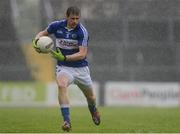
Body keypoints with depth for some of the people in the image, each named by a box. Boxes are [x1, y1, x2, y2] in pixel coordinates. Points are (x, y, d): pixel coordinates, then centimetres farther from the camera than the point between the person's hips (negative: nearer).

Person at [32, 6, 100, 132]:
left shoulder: (82, 31, -19)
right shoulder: (57, 25, -8)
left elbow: (82, 54, -24)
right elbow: (43, 33, 12)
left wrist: (64, 57, -36)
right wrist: (36, 40, -10)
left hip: (81, 67, 0)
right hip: (64, 67, 0)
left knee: (90, 96, 18)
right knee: (62, 85, -33)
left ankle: (93, 109, 56)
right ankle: (67, 121, -35)